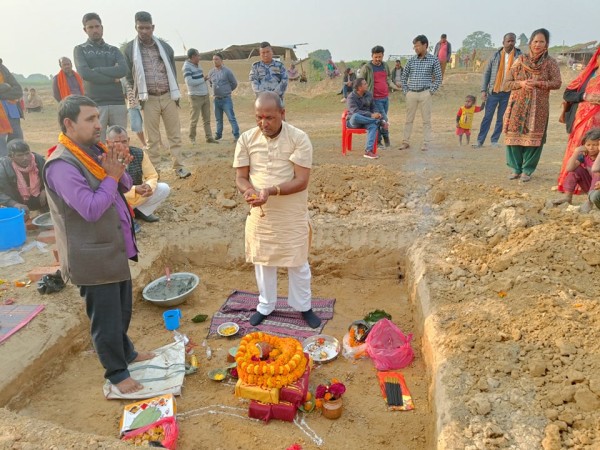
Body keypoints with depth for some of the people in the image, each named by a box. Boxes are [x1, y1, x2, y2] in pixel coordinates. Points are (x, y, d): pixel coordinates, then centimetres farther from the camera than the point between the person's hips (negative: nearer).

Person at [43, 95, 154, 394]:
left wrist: (119, 170, -11)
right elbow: (91, 209, -28)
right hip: (93, 257, -9)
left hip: (115, 247, 9)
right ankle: (117, 373, 25)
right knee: (106, 317, 7)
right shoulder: (61, 165, -22)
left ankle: (126, 352, 45)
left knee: (123, 309, 24)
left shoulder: (94, 149, 6)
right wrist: (111, 176, -19)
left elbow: (125, 187, 9)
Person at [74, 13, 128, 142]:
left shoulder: (113, 50, 17)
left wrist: (97, 70, -5)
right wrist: (112, 78, -5)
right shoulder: (80, 50, 11)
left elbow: (123, 70, -4)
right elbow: (84, 73, -7)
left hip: (118, 103, 2)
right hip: (95, 105, -2)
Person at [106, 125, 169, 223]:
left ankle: (141, 211, 7)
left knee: (164, 188, -11)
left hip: (139, 195, 4)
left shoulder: (139, 153, -12)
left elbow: (152, 175, -5)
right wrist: (134, 190, -39)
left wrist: (149, 186, -29)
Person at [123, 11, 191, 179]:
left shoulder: (164, 46, 7)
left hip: (168, 97, 2)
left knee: (175, 134, 3)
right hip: (149, 99, -2)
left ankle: (179, 166, 9)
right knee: (152, 138, 3)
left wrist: (176, 94, 9)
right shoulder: (130, 48, 1)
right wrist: (134, 99, 1)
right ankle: (154, 170, 10)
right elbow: (128, 75, 4)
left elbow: (173, 71, 12)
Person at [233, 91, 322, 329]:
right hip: (259, 213, 3)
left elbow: (301, 181, -17)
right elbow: (240, 177, -2)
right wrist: (248, 191, -25)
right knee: (262, 260, 16)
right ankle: (265, 305, 37)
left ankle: (303, 306, 33)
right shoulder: (246, 139, -4)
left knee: (297, 261, 11)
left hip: (292, 213, -2)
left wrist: (272, 191, -31)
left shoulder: (299, 138, -14)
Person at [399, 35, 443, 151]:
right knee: (409, 119, 6)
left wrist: (431, 91, -6)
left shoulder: (433, 60, 0)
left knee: (426, 120, 1)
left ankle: (426, 143, 8)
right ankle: (405, 142, 14)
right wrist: (405, 90, 6)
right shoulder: (411, 60, 6)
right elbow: (404, 76, 13)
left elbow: (438, 78, 1)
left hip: (425, 94, -2)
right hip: (411, 94, 3)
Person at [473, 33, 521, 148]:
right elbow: (487, 72, 4)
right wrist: (483, 90, -2)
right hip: (494, 91, 0)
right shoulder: (496, 56, 3)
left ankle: (494, 140, 14)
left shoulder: (519, 56, 1)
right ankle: (480, 140, 1)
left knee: (501, 119, 6)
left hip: (508, 92, 0)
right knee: (487, 117, -1)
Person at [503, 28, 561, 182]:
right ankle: (515, 169, 12)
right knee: (514, 135, 0)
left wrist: (537, 83, -18)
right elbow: (506, 83, 3)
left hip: (538, 107, -1)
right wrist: (521, 83, -15)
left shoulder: (550, 63, 3)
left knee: (533, 138, -2)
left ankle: (527, 170, 7)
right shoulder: (520, 60, 6)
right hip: (518, 105, 1)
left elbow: (557, 83, -6)